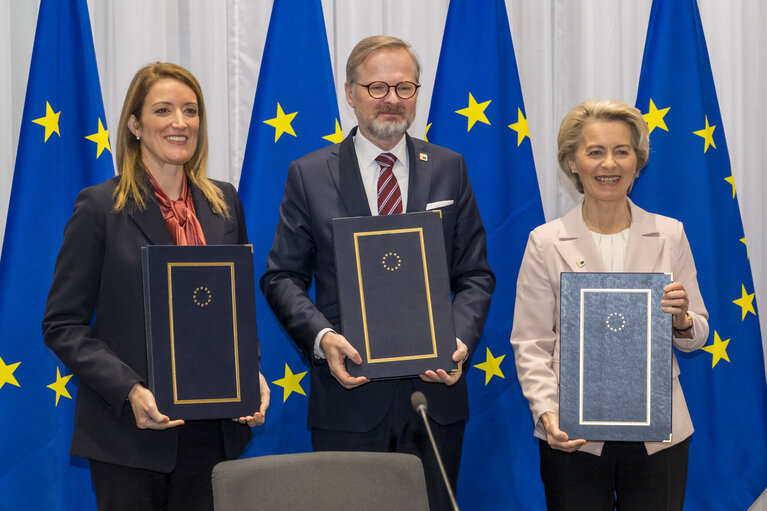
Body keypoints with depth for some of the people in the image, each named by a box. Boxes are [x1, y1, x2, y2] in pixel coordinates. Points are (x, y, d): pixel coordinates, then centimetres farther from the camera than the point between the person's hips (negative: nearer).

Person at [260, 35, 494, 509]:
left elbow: (475, 274, 7)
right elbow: (282, 277, 2)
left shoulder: (449, 169, 8)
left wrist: (460, 340, -11)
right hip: (349, 388, -1)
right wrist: (322, 337, -16)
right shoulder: (309, 175, 3)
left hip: (435, 388, 2)